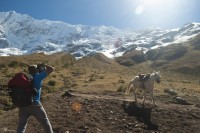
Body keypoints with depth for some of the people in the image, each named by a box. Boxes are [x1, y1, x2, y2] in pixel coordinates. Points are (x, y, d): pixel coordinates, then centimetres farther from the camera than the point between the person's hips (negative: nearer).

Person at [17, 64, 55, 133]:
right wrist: (43, 66, 8)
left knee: (21, 127, 14)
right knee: (46, 122, 14)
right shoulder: (37, 76, -8)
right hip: (34, 105, -5)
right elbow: (52, 69, -9)